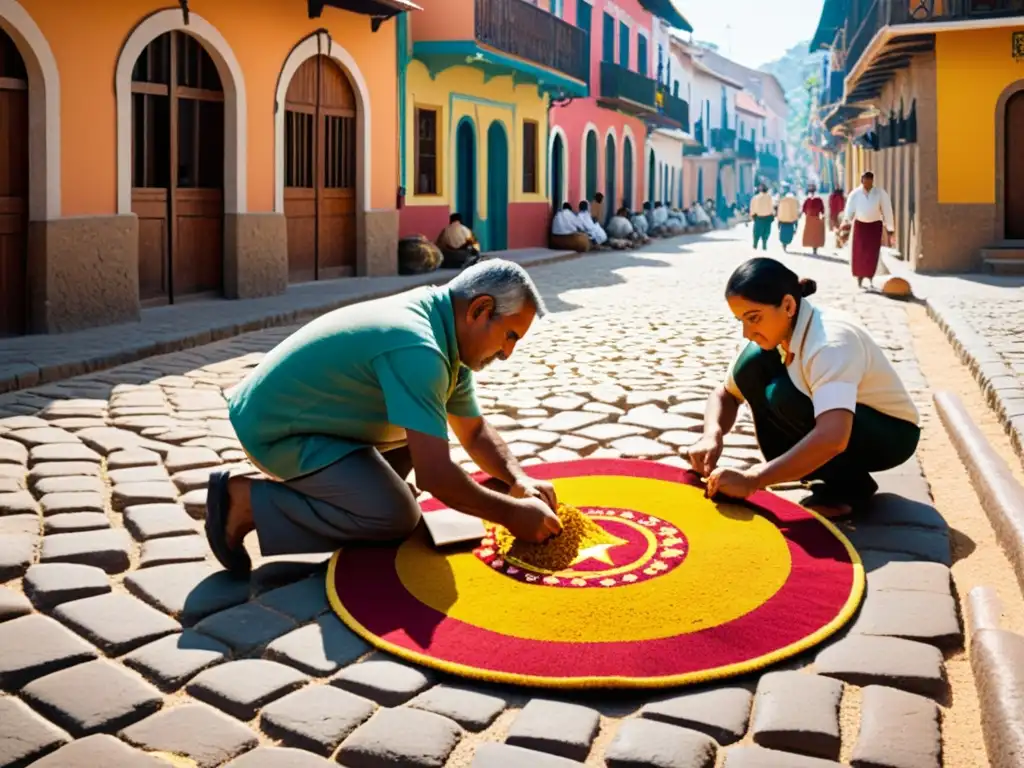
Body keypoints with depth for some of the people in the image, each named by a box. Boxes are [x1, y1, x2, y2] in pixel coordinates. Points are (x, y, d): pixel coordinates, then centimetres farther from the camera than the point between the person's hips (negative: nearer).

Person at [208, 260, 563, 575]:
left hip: (304, 413, 10)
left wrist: (518, 480, -2)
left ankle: (310, 487, 11)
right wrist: (510, 513, -19)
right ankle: (247, 502, -9)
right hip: (274, 428, -10)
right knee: (396, 516, -18)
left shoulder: (444, 338, 3)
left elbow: (475, 432, 16)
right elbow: (434, 475, -32)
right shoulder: (417, 350, -29)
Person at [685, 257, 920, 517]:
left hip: (891, 433, -7)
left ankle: (850, 485, -8)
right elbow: (725, 393, 0)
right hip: (833, 428, 7)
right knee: (753, 364, -14)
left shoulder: (831, 341, -34)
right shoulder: (775, 332, -10)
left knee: (783, 398, -31)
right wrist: (712, 436, -22)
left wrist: (753, 479, -45)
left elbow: (833, 438, -48)